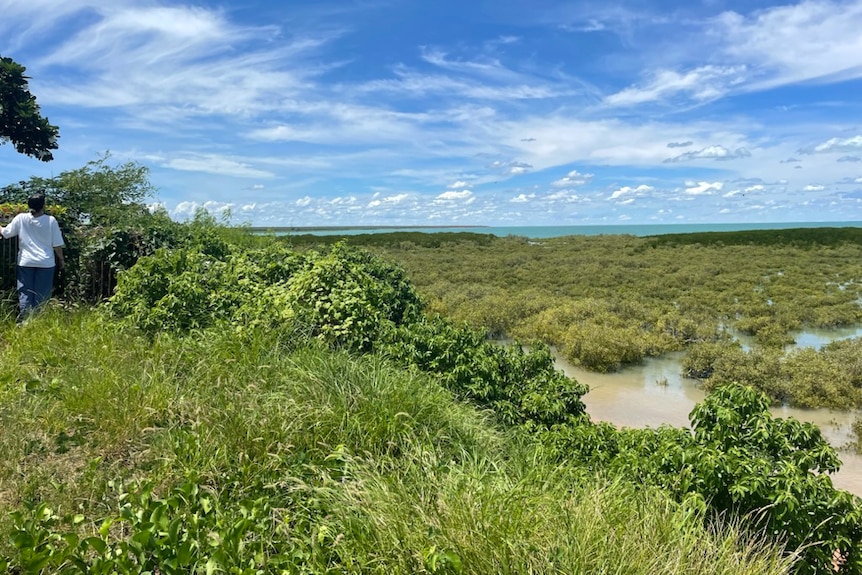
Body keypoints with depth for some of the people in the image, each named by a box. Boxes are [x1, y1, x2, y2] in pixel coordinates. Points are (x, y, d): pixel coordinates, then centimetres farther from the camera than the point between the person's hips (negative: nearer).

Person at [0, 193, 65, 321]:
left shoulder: (21, 218, -4)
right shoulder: (51, 220, -7)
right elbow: (57, 244, -4)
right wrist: (61, 259, 10)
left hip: (25, 262, 1)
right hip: (46, 263, -1)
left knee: (25, 295, 8)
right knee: (41, 296, 5)